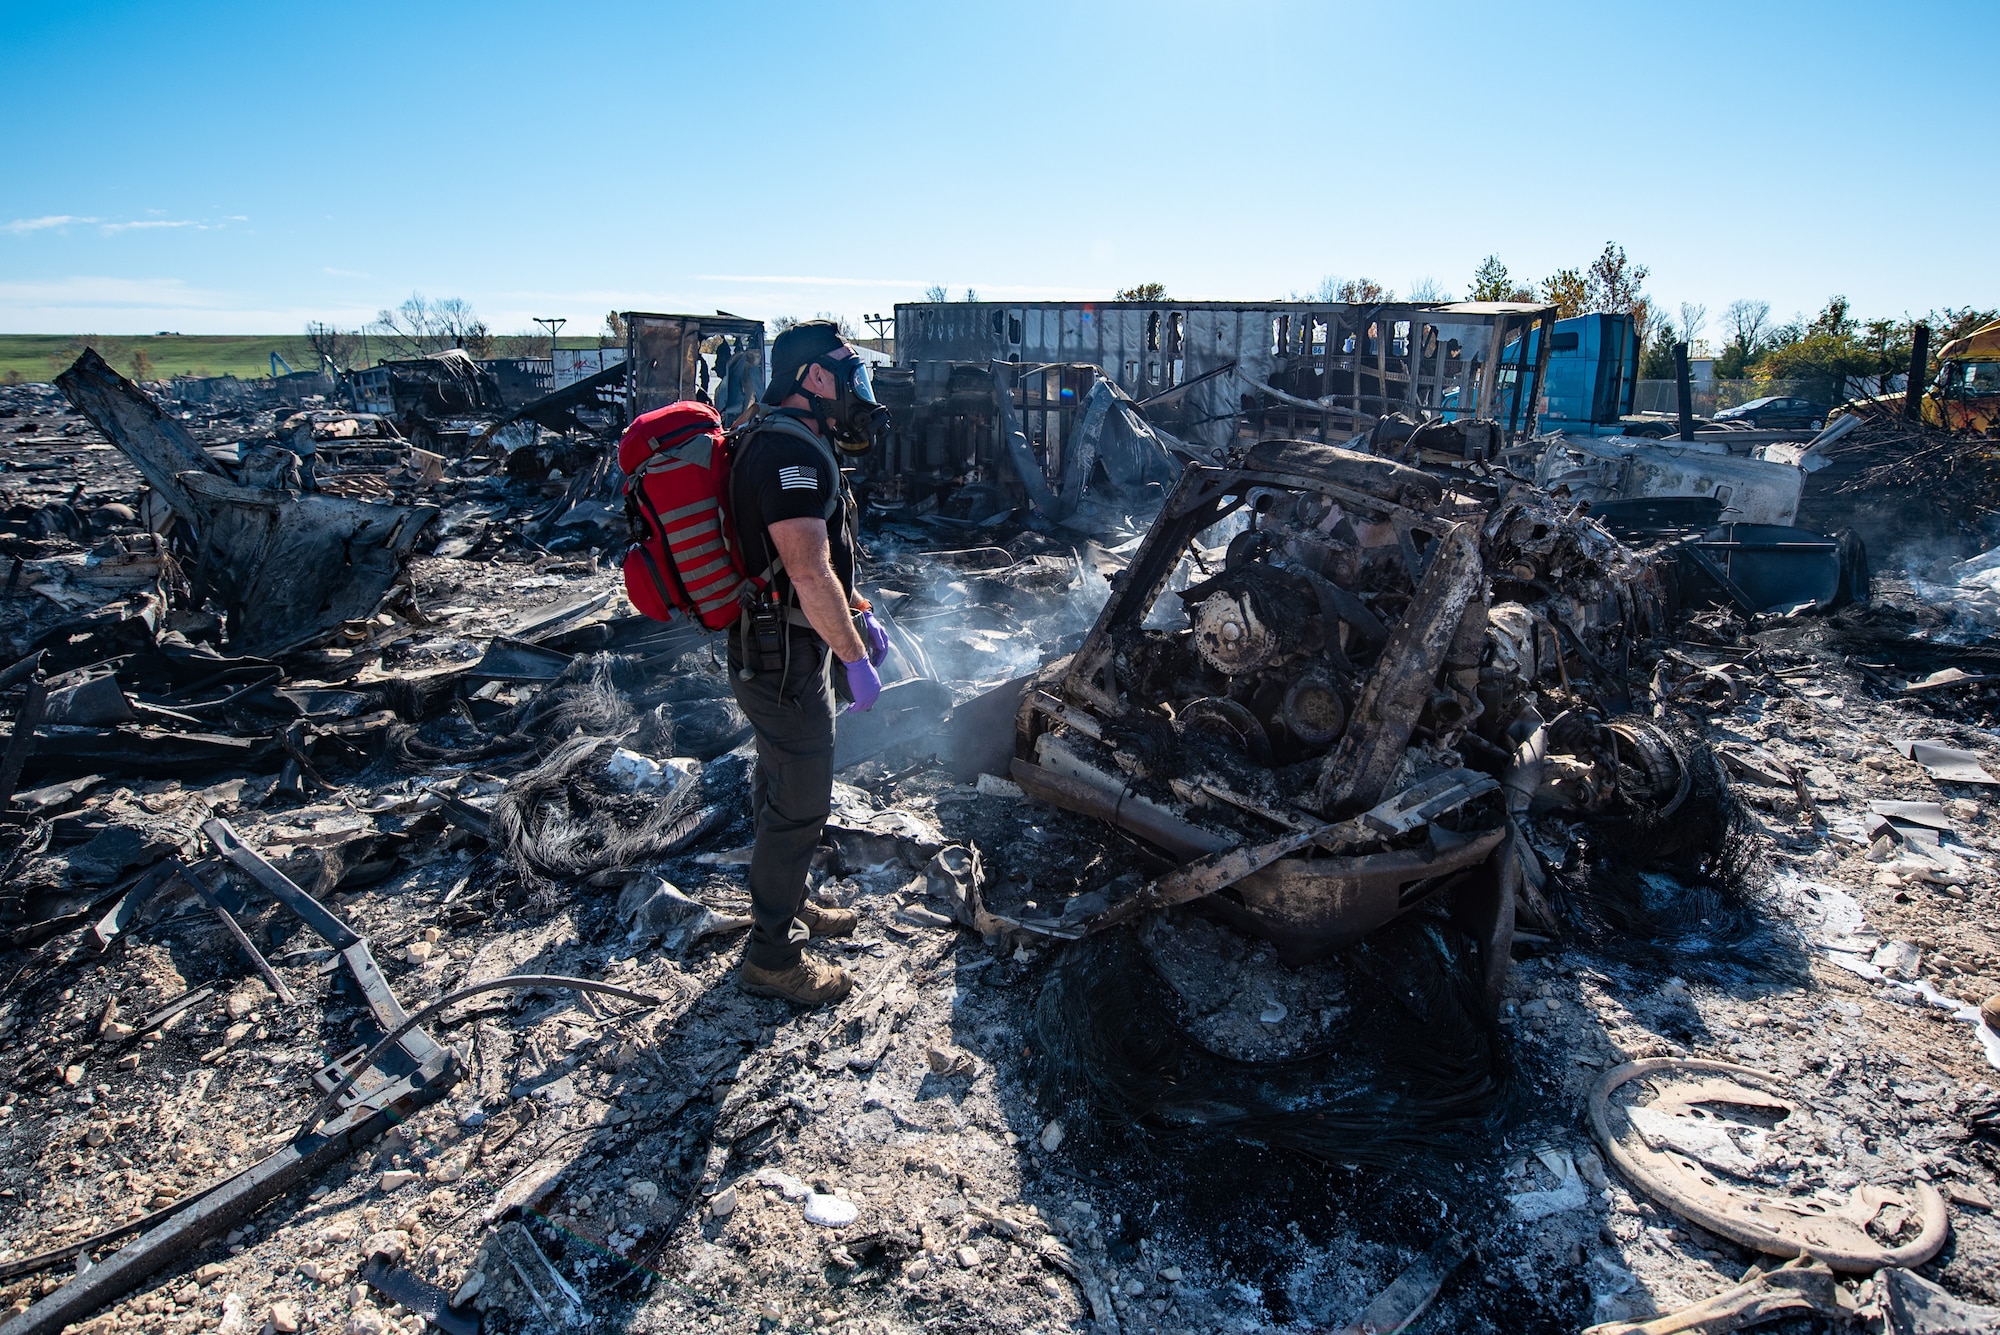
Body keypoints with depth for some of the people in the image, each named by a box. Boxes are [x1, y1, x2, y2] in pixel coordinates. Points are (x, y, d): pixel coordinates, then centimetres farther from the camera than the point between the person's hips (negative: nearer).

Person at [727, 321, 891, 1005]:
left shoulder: (786, 442, 14)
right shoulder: (791, 448, -22)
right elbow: (809, 573, -28)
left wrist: (857, 613, 22)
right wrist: (856, 657, -22)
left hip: (772, 648, 11)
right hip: (787, 658, -11)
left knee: (781, 788, 23)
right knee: (799, 803, 1)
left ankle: (786, 905, 41)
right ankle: (772, 955, 15)